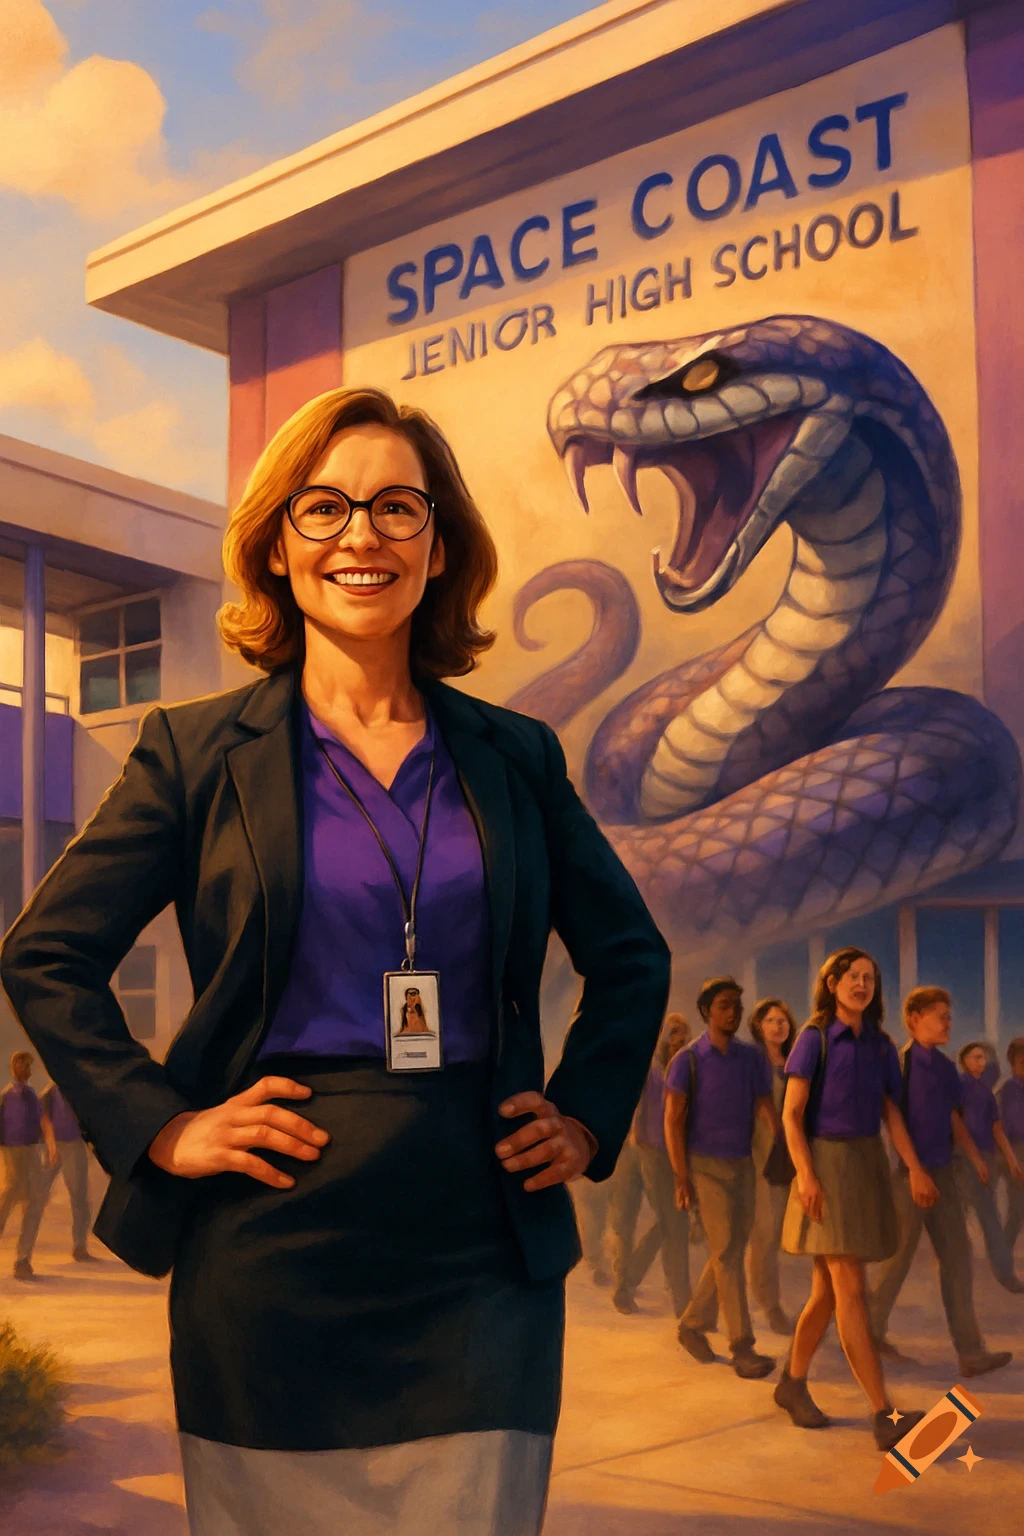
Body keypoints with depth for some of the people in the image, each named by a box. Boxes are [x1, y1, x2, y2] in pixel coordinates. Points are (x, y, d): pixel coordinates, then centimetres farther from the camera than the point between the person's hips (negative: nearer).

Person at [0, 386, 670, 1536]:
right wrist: (158, 1126, -4)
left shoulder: (516, 756, 8)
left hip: (481, 1244, 2)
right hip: (274, 1239, -1)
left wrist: (586, 1118, 8)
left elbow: (631, 956, 19)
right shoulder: (198, 750, 1)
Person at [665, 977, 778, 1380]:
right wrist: (681, 1177, -12)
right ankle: (742, 1349, -7)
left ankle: (693, 1325, 26)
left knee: (730, 1253, 9)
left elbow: (767, 1109, 4)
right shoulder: (688, 1060, -5)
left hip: (743, 1165, 5)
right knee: (727, 1253, -8)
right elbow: (673, 1119, -6)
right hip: (706, 1165, -5)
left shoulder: (753, 1058, 6)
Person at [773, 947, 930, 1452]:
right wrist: (805, 1175, -20)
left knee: (827, 1288, 12)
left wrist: (915, 1169, -4)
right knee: (851, 1290, -12)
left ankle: (792, 1383, 30)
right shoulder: (814, 1038, -6)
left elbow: (891, 1113, 9)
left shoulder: (880, 1045, 10)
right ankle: (885, 1417, -16)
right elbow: (791, 1113, -9)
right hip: (827, 1164, -6)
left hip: (869, 1165, 6)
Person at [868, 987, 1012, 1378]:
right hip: (907, 1173, -7)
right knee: (899, 1260, 3)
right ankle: (871, 1330, 23)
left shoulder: (945, 1067, 8)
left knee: (957, 1259, 3)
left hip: (941, 1173, 7)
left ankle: (970, 1352, 4)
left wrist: (974, 1154, 13)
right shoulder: (898, 1063, -12)